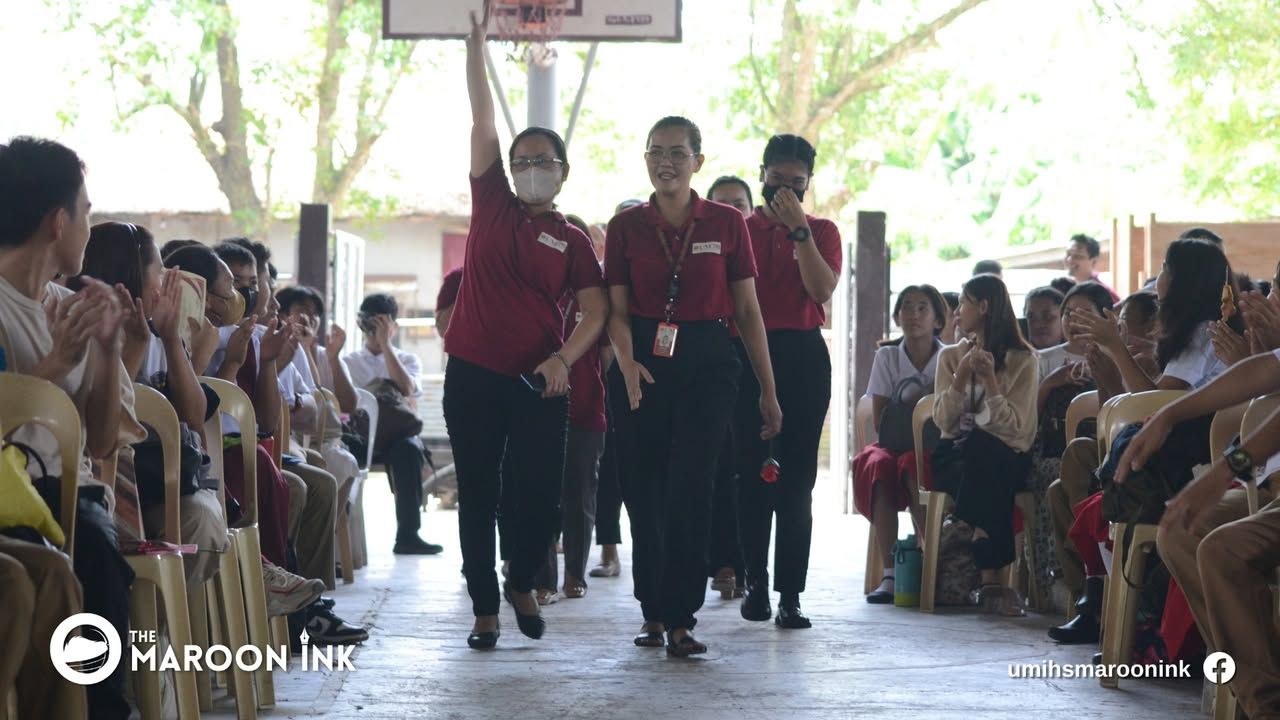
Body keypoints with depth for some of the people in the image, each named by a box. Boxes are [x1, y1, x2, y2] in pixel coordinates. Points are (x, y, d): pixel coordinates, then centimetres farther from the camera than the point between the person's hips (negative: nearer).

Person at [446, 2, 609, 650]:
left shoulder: (573, 241, 6)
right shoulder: (492, 204, 7)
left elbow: (595, 311, -1)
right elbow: (481, 121, 2)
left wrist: (563, 359, -19)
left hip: (537, 382, 0)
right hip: (473, 374, 1)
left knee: (541, 493, -1)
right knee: (477, 494, 4)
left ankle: (522, 583, 25)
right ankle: (484, 607, 14)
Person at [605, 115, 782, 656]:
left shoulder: (726, 224, 3)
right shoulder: (626, 227, 5)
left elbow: (748, 311, 5)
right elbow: (617, 311, 3)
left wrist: (768, 390, 4)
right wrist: (627, 363, -17)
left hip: (708, 362, -2)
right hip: (646, 363, 2)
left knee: (690, 487, -11)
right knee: (644, 489, 4)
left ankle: (680, 618, -9)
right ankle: (653, 611, 17)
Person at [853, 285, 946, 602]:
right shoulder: (887, 356, 7)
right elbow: (880, 421, 1)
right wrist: (925, 396, -11)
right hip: (894, 444, 2)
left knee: (912, 465, -36)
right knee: (878, 464, -34)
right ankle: (889, 573, -35)